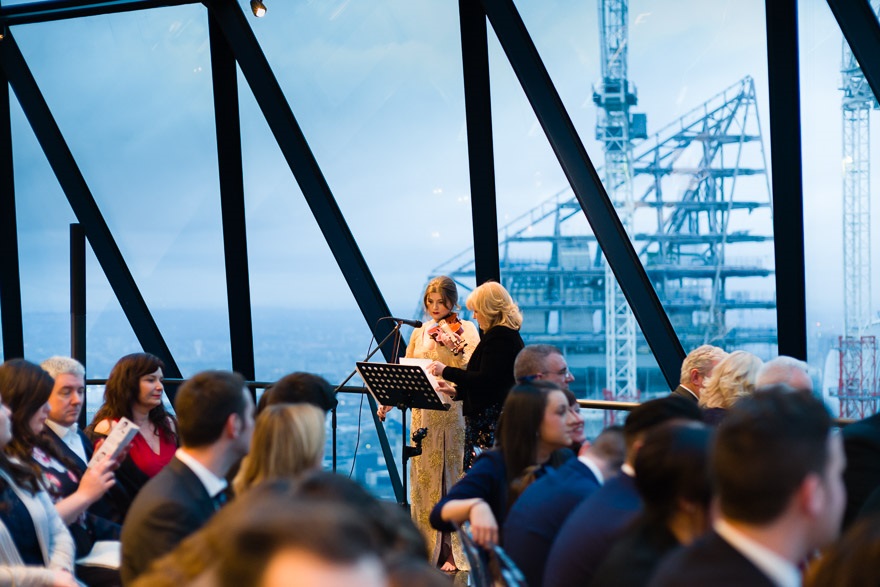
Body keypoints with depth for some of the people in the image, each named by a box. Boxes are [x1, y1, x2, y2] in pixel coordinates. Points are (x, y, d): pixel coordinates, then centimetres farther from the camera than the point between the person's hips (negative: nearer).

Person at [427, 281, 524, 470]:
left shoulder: (498, 336, -13)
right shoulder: (510, 335, 19)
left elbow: (484, 380, -19)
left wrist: (446, 371, -11)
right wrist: (457, 392, 19)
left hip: (489, 420, -11)